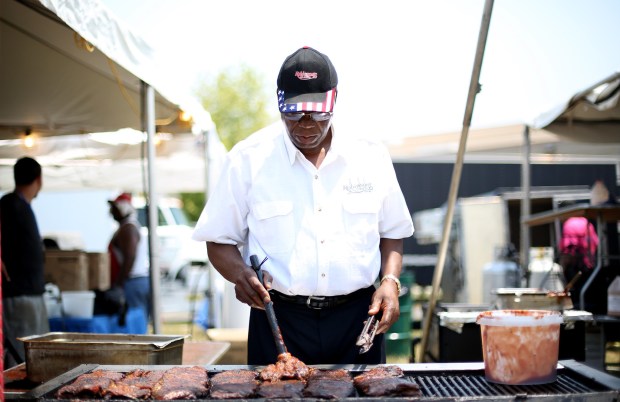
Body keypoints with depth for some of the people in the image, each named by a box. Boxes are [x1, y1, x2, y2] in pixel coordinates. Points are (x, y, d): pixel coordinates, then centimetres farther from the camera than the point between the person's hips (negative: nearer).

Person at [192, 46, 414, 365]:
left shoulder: (370, 156, 5)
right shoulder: (247, 159, -1)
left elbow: (391, 233, 14)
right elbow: (219, 241, 4)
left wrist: (390, 280, -3)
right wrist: (240, 273, -16)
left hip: (357, 317, 2)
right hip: (278, 320, -1)